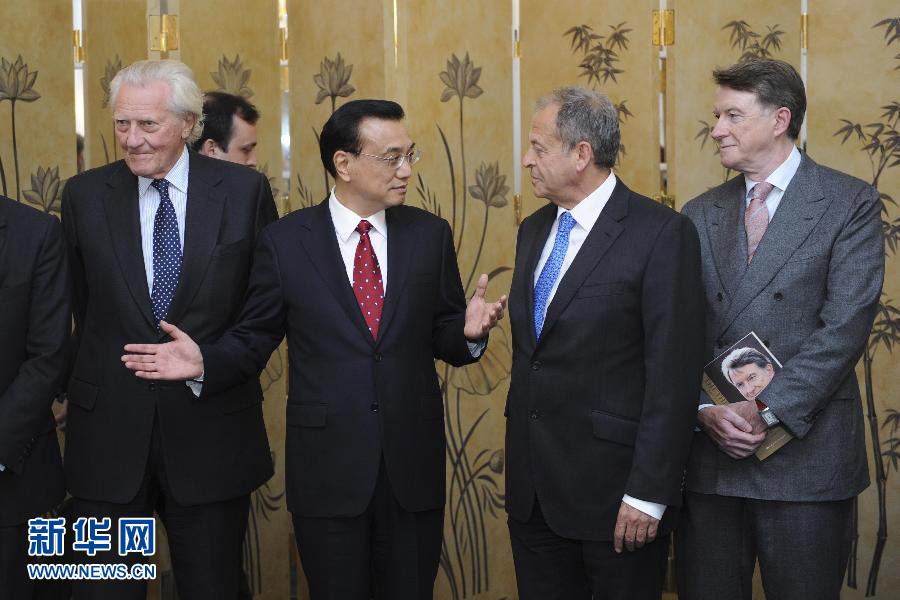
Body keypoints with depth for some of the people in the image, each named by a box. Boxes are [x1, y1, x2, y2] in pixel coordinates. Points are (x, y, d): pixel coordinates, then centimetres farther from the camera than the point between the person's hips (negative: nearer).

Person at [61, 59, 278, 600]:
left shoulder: (246, 190, -2)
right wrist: (109, 375, 5)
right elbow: (85, 309, 7)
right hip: (110, 432, 1)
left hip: (211, 429, -1)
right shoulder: (84, 196, 1)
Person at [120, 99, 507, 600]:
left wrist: (468, 331, -16)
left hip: (413, 466, 2)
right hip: (326, 466, -1)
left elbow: (444, 339, 6)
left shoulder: (429, 234, 3)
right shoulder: (286, 241, -2)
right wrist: (205, 362, -16)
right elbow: (254, 340, 2)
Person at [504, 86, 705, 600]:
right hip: (533, 488, 7)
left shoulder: (663, 234, -13)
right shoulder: (534, 231, 11)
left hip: (613, 487, -7)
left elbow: (674, 373, -16)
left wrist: (648, 494, -18)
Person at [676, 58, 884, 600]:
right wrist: (706, 409, -10)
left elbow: (844, 327, -12)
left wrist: (765, 412, -17)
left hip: (805, 453, -4)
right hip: (708, 453, 4)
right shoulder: (700, 214, 12)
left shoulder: (850, 204, -2)